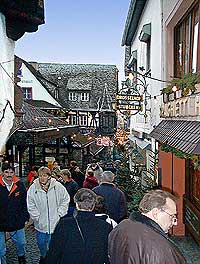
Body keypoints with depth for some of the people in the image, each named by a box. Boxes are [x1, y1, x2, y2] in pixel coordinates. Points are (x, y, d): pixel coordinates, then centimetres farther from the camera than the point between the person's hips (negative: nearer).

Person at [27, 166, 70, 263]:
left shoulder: (58, 186, -10)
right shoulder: (33, 189, -8)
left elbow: (65, 200, -2)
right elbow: (31, 206, -3)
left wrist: (60, 213, -6)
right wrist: (37, 217, -8)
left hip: (55, 222, -1)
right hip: (40, 224, 2)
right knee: (41, 242, 18)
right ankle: (43, 256, 48)